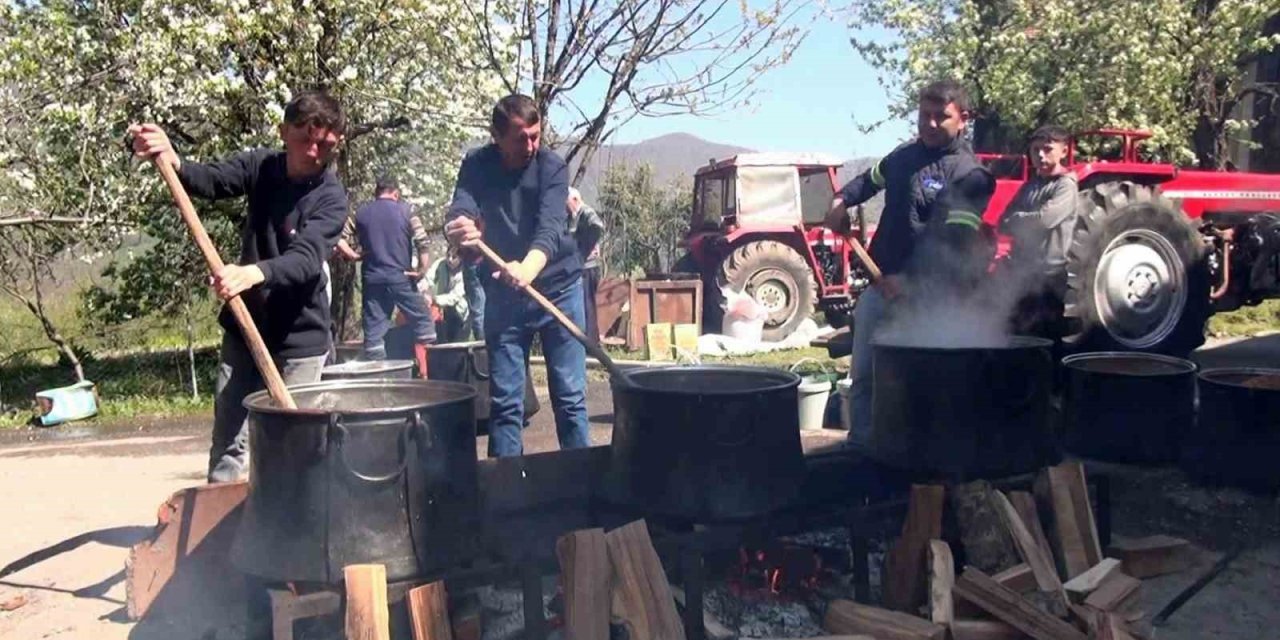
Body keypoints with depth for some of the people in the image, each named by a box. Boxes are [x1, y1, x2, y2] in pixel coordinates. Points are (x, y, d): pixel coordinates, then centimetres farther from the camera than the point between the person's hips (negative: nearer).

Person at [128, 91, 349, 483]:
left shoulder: (331, 199, -15)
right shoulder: (260, 165, -1)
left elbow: (305, 259, -30)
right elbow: (211, 180, -18)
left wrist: (254, 272, -49)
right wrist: (172, 162, -40)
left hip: (298, 340, -4)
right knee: (226, 443, 9)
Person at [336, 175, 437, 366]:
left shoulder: (361, 213, 8)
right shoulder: (405, 210, 1)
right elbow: (421, 241, -9)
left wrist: (354, 256, 12)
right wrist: (422, 269, -2)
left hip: (372, 278, 3)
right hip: (400, 276, -2)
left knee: (374, 329, 5)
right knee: (423, 320, 7)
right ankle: (426, 370, 1)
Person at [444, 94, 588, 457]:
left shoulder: (552, 166, -11)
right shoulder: (476, 166, -4)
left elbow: (550, 228, -25)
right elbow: (460, 213, -20)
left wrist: (528, 270, -46)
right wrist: (458, 228, -45)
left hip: (557, 288, -1)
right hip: (502, 295, 2)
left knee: (570, 397, 2)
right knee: (504, 401, 4)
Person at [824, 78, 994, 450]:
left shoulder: (969, 175, -9)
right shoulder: (904, 156, 13)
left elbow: (952, 239, -20)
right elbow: (869, 181, 32)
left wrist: (910, 280, -30)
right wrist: (841, 201, 11)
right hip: (880, 283, 7)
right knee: (863, 374, 11)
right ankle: (860, 445, 21)